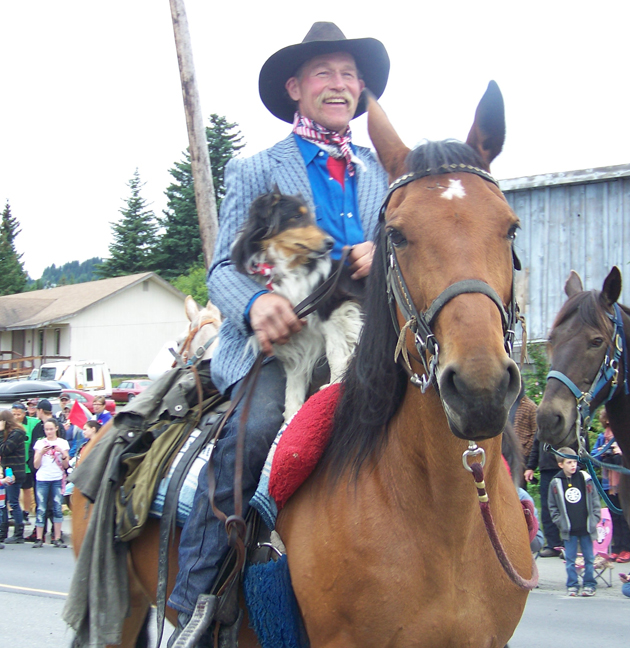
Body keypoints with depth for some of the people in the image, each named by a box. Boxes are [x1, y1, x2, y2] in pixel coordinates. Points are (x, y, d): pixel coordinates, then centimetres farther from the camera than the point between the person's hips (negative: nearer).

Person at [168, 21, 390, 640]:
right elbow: (223, 269, 2)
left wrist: (382, 256, -9)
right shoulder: (254, 171, 12)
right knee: (253, 426, -33)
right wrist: (256, 304, -22)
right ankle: (193, 607, -23)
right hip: (275, 342, -3)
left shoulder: (384, 174, 21)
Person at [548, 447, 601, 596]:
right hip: (568, 530, 0)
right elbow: (552, 506, 6)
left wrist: (594, 519, 0)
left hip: (586, 528, 0)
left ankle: (589, 584, 17)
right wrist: (559, 521, -3)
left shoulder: (586, 479, 0)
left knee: (589, 558, 7)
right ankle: (572, 585, 13)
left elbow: (595, 500, 6)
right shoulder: (556, 483, -1)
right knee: (570, 559, 4)